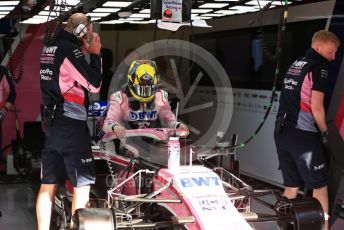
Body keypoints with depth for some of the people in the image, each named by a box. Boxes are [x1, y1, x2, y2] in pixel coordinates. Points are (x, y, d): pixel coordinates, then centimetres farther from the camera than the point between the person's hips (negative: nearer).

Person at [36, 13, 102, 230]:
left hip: (50, 122, 9)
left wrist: (85, 53, 14)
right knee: (82, 183, -1)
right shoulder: (71, 50, -12)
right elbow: (94, 84, -11)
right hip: (71, 124, -9)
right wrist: (95, 54, -1)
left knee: (49, 184, 9)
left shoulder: (49, 48, 14)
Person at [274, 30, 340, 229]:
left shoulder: (295, 65, 17)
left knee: (291, 186, 13)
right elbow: (316, 107, -14)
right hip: (303, 134, -8)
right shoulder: (319, 67, -7)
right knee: (319, 185, 3)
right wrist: (325, 132, -2)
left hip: (282, 131, 8)